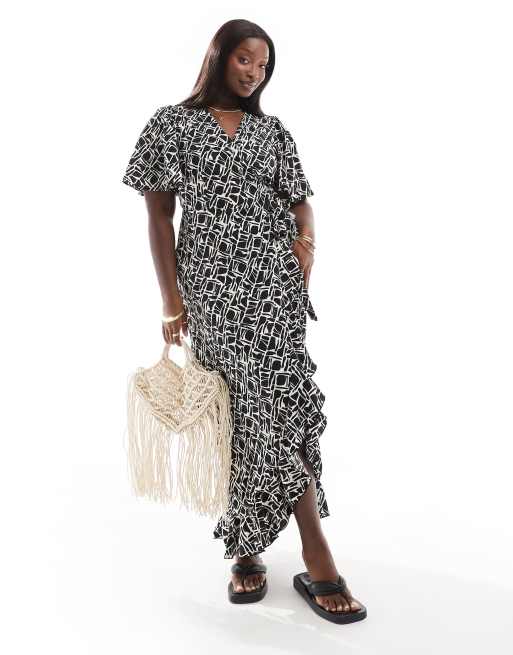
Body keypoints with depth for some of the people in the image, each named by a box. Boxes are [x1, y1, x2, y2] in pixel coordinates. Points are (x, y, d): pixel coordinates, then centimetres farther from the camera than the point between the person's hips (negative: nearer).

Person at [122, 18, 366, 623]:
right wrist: (171, 300, -4)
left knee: (276, 400, -10)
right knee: (241, 407, 0)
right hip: (209, 284, -1)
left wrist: (305, 242, -6)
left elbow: (299, 201, 18)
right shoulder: (172, 123, 6)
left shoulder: (273, 132, 13)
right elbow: (159, 215, 3)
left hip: (272, 278, 2)